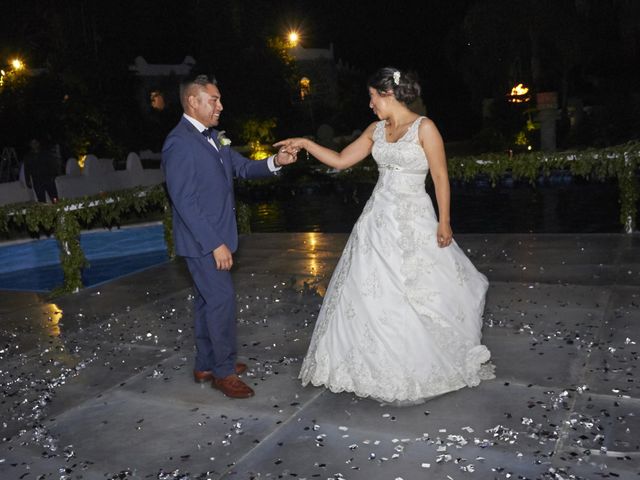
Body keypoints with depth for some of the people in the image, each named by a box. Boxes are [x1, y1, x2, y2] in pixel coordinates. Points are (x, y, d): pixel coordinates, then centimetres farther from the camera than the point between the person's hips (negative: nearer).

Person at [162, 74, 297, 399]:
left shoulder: (212, 136, 10)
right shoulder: (179, 143, -17)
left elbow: (242, 167, 13)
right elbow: (184, 201, -21)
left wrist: (275, 162, -6)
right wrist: (215, 244, -22)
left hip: (215, 237, 9)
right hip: (203, 241, -9)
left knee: (208, 301, 16)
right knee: (223, 300, -4)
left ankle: (206, 365, 29)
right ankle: (224, 371, 11)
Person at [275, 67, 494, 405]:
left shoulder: (424, 128, -8)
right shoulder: (376, 130, 9)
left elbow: (440, 177, -9)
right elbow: (340, 161, 11)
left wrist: (444, 221, -11)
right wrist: (306, 144, 3)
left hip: (413, 220, -6)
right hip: (378, 219, 6)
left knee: (421, 295, 2)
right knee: (372, 292, 7)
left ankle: (426, 365, 24)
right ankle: (383, 363, 23)